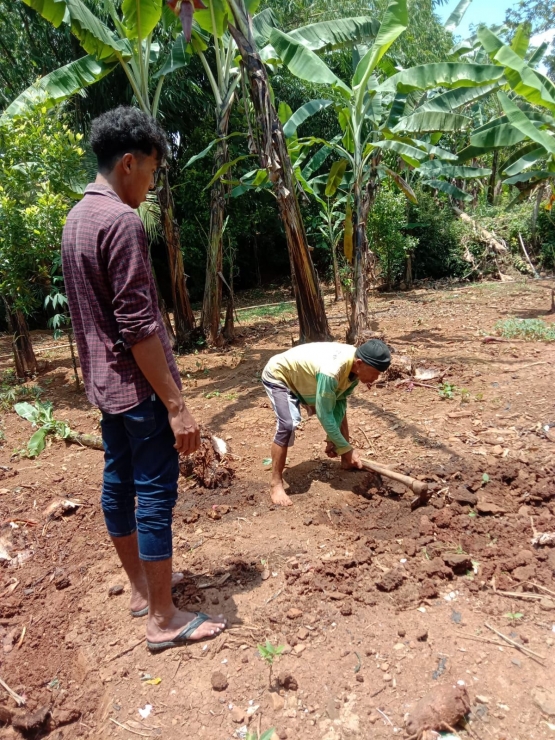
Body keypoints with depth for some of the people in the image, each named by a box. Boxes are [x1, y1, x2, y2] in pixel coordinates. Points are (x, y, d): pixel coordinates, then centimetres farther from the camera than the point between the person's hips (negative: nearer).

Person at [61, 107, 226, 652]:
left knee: (119, 484, 17)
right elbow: (138, 326, -23)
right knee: (155, 496, 0)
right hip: (139, 386, -10)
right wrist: (177, 405, -20)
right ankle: (163, 620, 16)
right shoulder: (121, 221, -18)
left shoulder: (76, 219, 12)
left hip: (104, 383, 10)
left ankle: (140, 587, 36)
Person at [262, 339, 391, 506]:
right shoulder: (331, 372, -42)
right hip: (278, 375, -9)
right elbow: (324, 415, -33)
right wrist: (346, 449, -24)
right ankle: (276, 483, -15)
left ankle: (346, 462, 27)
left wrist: (333, 439, -15)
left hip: (304, 377, 9)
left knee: (341, 410, 11)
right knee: (288, 424, -28)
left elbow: (340, 402, -8)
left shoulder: (355, 366, -16)